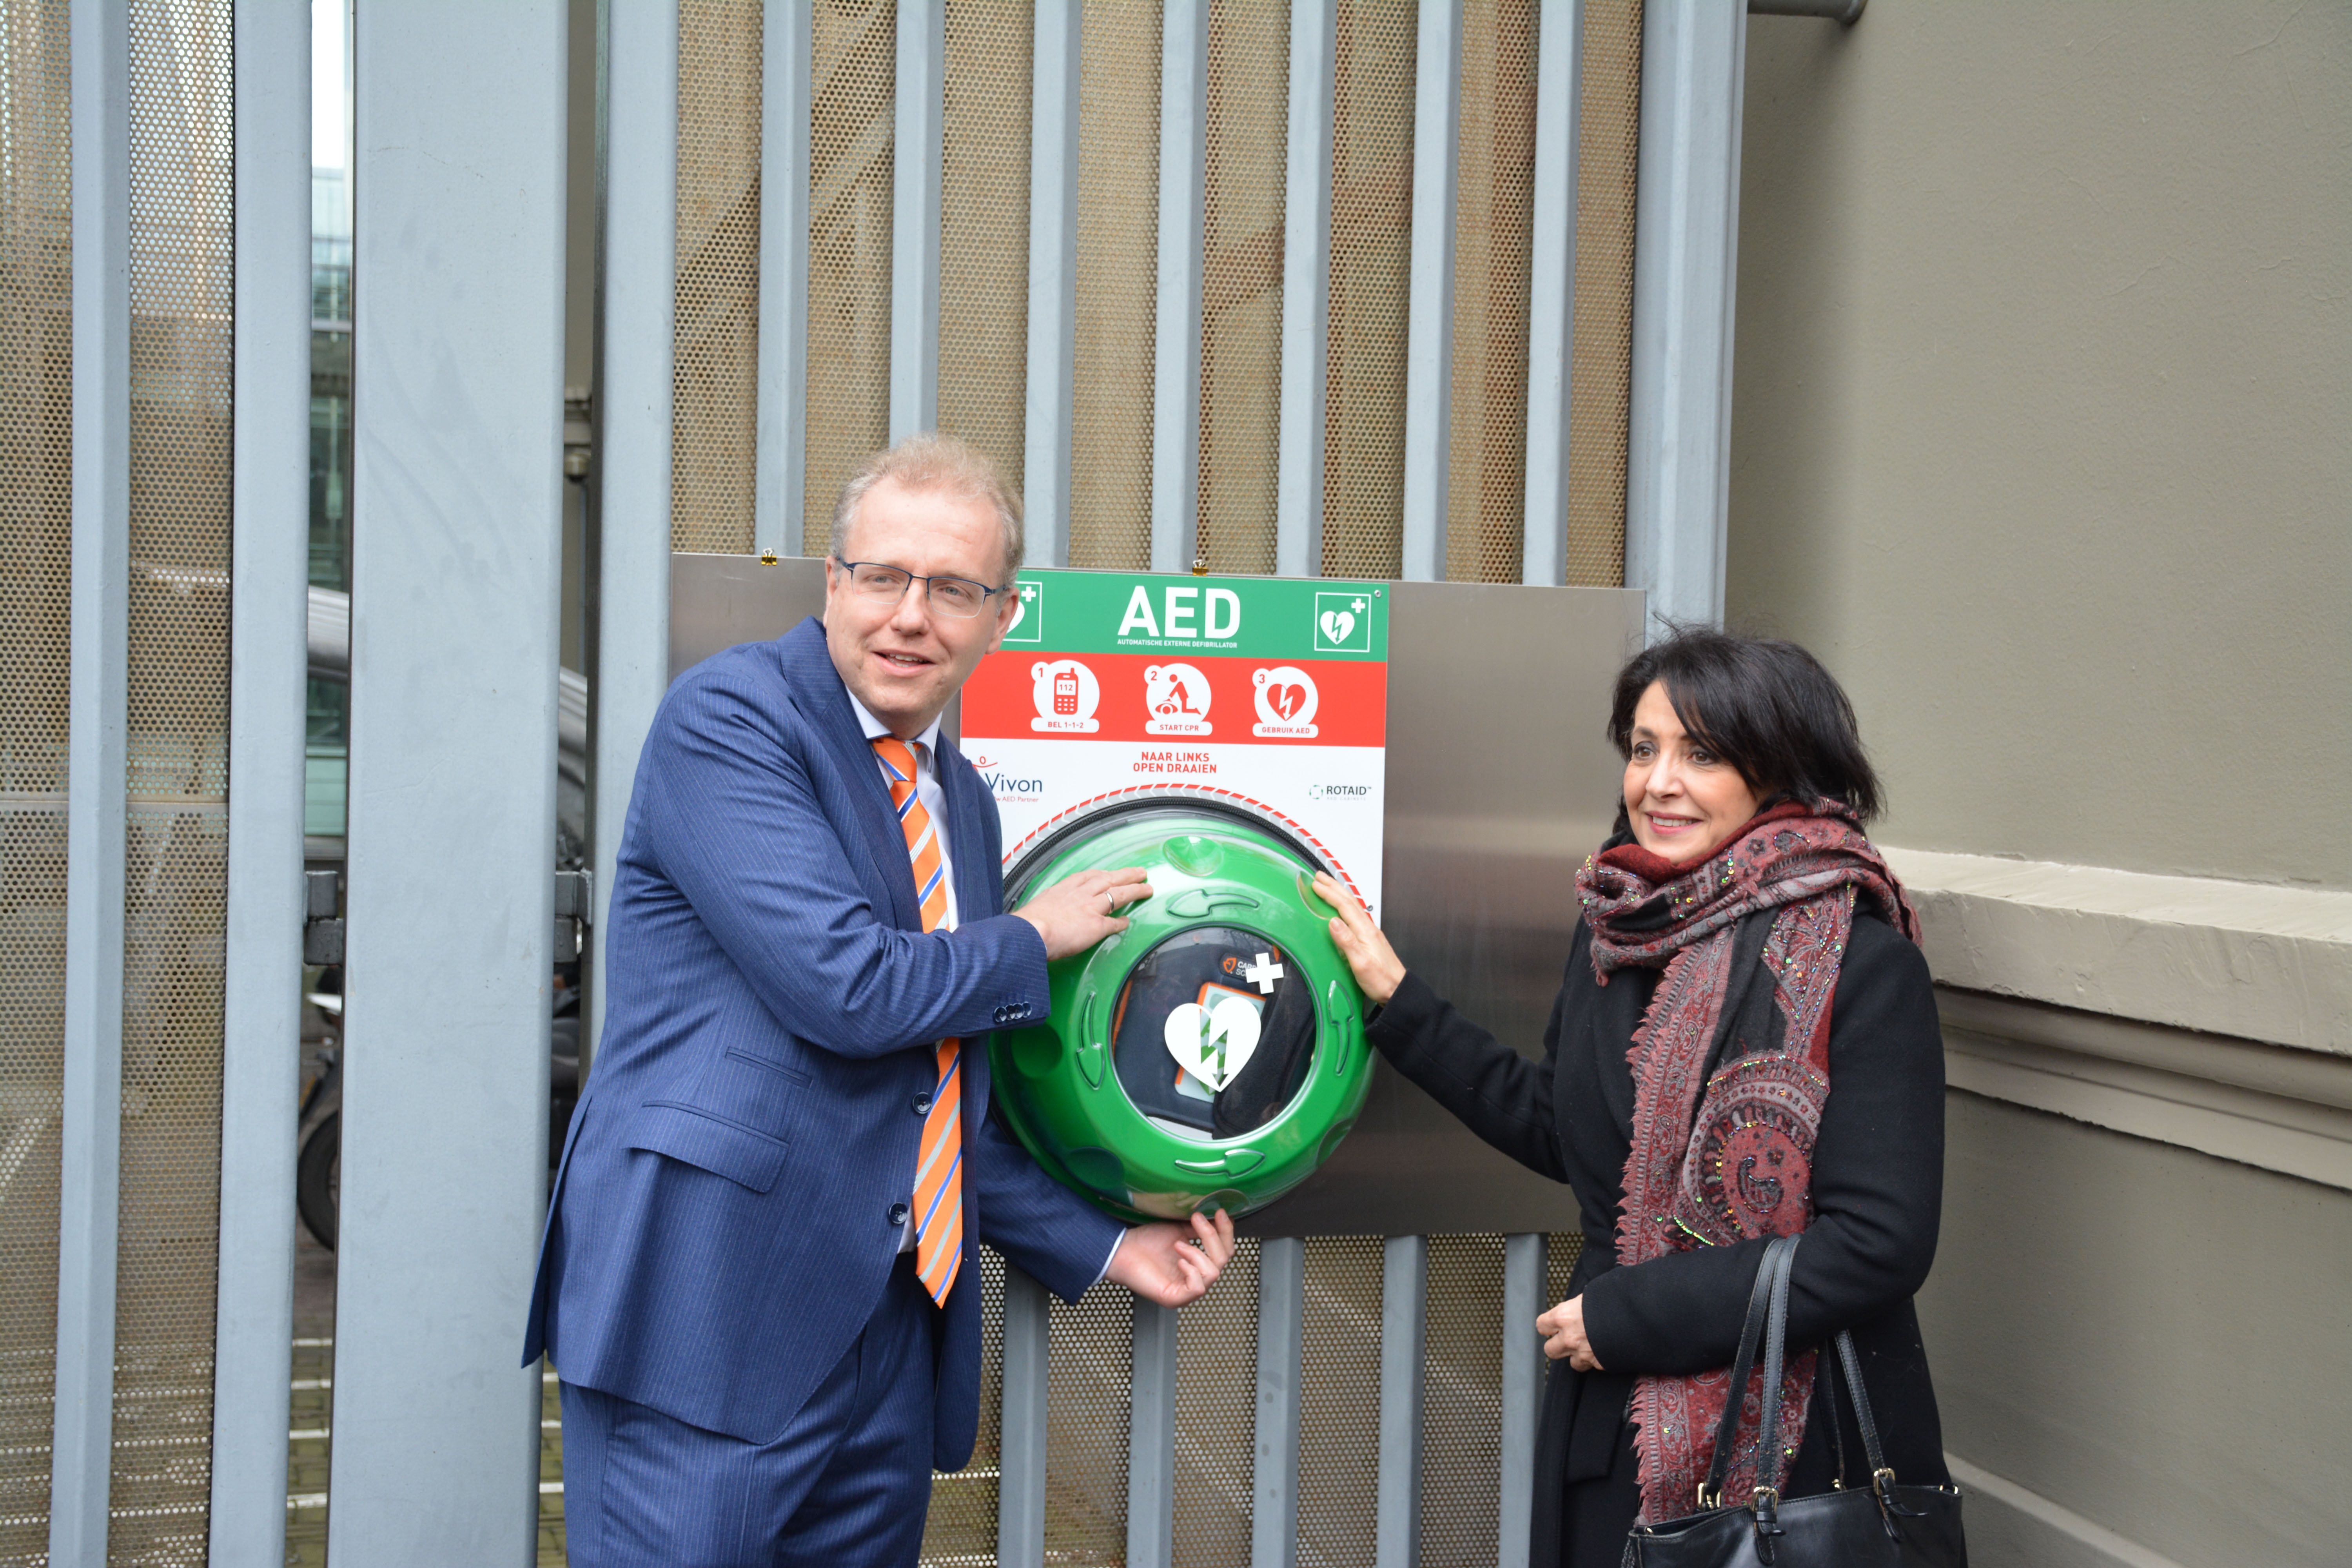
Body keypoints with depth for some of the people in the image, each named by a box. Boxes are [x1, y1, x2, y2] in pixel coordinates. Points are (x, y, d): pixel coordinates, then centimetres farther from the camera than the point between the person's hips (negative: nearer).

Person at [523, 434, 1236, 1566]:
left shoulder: (962, 803, 16)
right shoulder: (726, 717, -9)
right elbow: (844, 986, -20)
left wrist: (1102, 1249, 18)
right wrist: (1031, 942, -3)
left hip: (889, 1332, 8)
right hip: (710, 1311, -7)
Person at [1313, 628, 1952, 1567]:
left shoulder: (1859, 962, -16)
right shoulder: (1618, 926, 4)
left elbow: (1881, 1242, -20)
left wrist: (1625, 1315, -16)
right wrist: (1395, 999, 13)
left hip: (1799, 1445, -6)